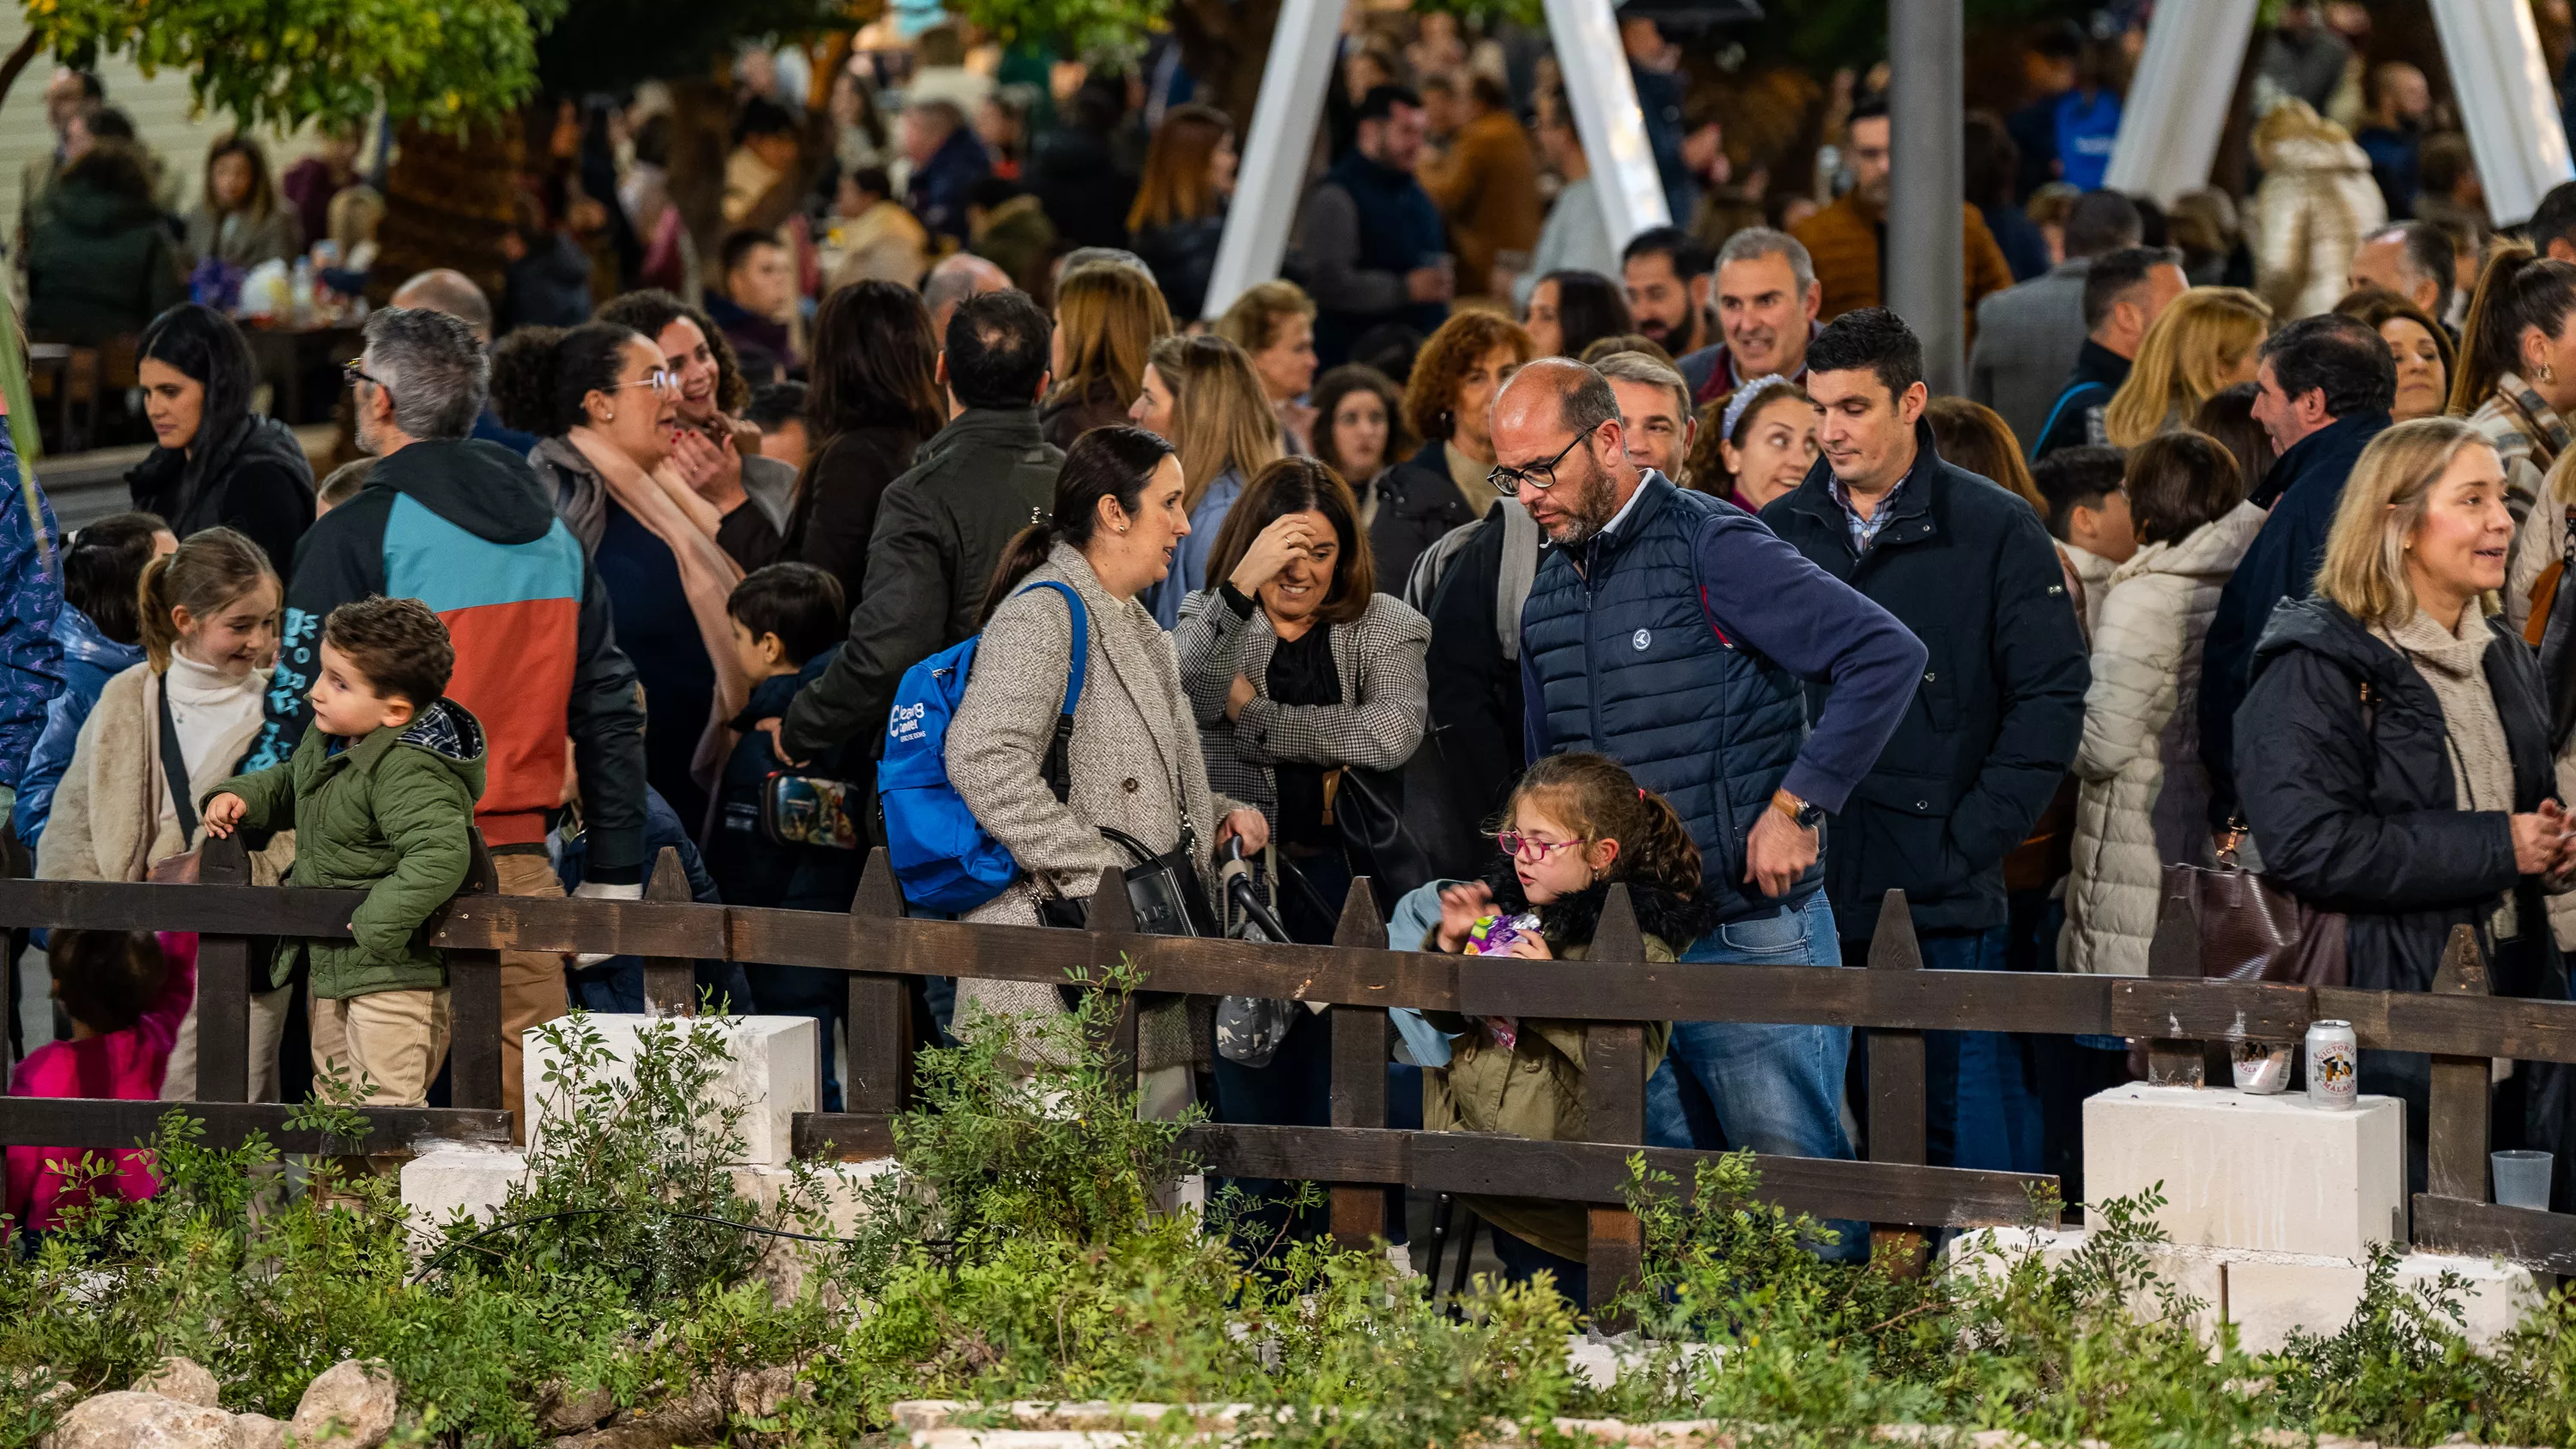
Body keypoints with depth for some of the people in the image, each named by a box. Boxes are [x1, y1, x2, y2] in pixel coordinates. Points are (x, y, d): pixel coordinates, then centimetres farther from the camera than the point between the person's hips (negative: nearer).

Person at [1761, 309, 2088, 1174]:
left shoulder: (1994, 533, 0)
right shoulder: (1779, 535, 11)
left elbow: (2051, 699, -4)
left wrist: (1971, 839, -11)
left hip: (1944, 906, -4)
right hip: (1806, 892, 4)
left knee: (1967, 1125, -2)